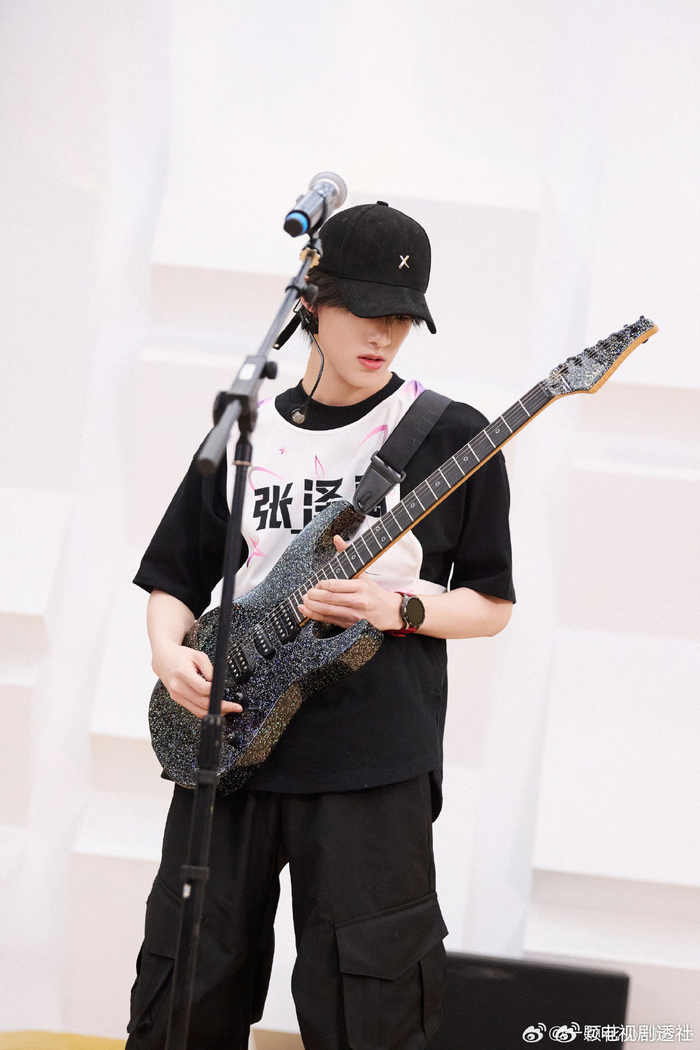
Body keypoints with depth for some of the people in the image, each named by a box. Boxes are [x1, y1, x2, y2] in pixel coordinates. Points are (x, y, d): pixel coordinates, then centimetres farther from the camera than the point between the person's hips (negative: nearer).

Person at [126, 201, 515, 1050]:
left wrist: (395, 610, -13)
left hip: (372, 765, -3)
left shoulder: (452, 438, 1)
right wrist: (170, 655, -5)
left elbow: (491, 605, 4)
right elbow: (172, 580, 15)